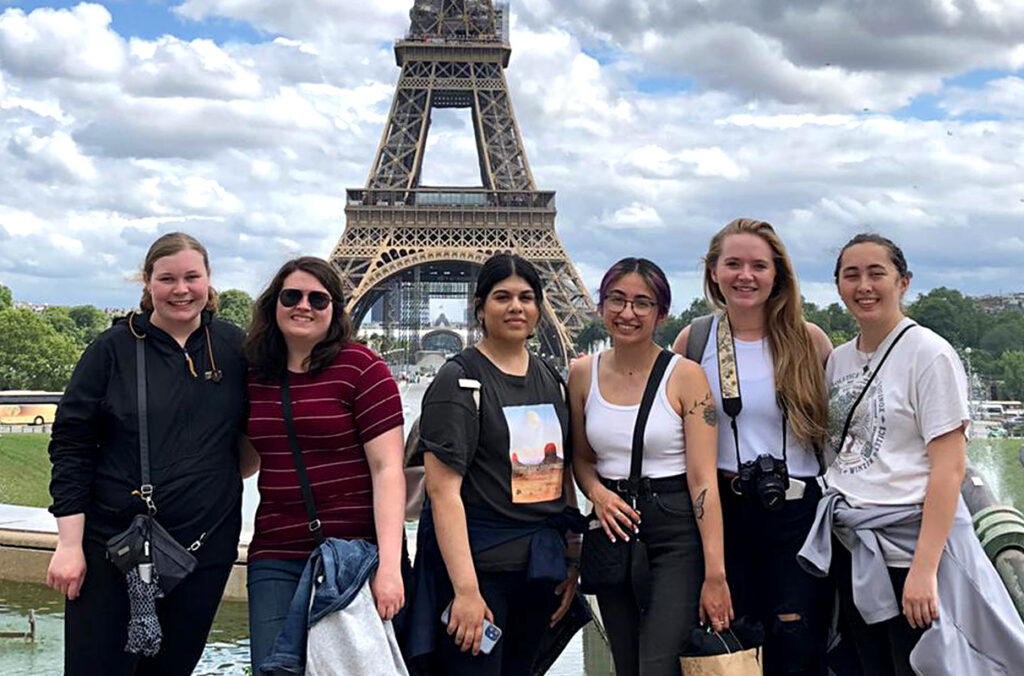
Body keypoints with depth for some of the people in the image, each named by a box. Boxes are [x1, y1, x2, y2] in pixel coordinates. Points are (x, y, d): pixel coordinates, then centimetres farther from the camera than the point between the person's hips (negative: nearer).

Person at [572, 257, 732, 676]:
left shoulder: (684, 375, -8)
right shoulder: (583, 374, 5)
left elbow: (702, 478, -11)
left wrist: (715, 574, -15)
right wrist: (597, 492, -8)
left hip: (676, 534, -4)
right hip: (613, 532, 5)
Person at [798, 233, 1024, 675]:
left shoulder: (929, 354, -10)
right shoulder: (838, 360, 9)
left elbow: (949, 467, -15)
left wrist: (924, 568, -21)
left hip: (910, 540, -6)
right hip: (849, 547, 6)